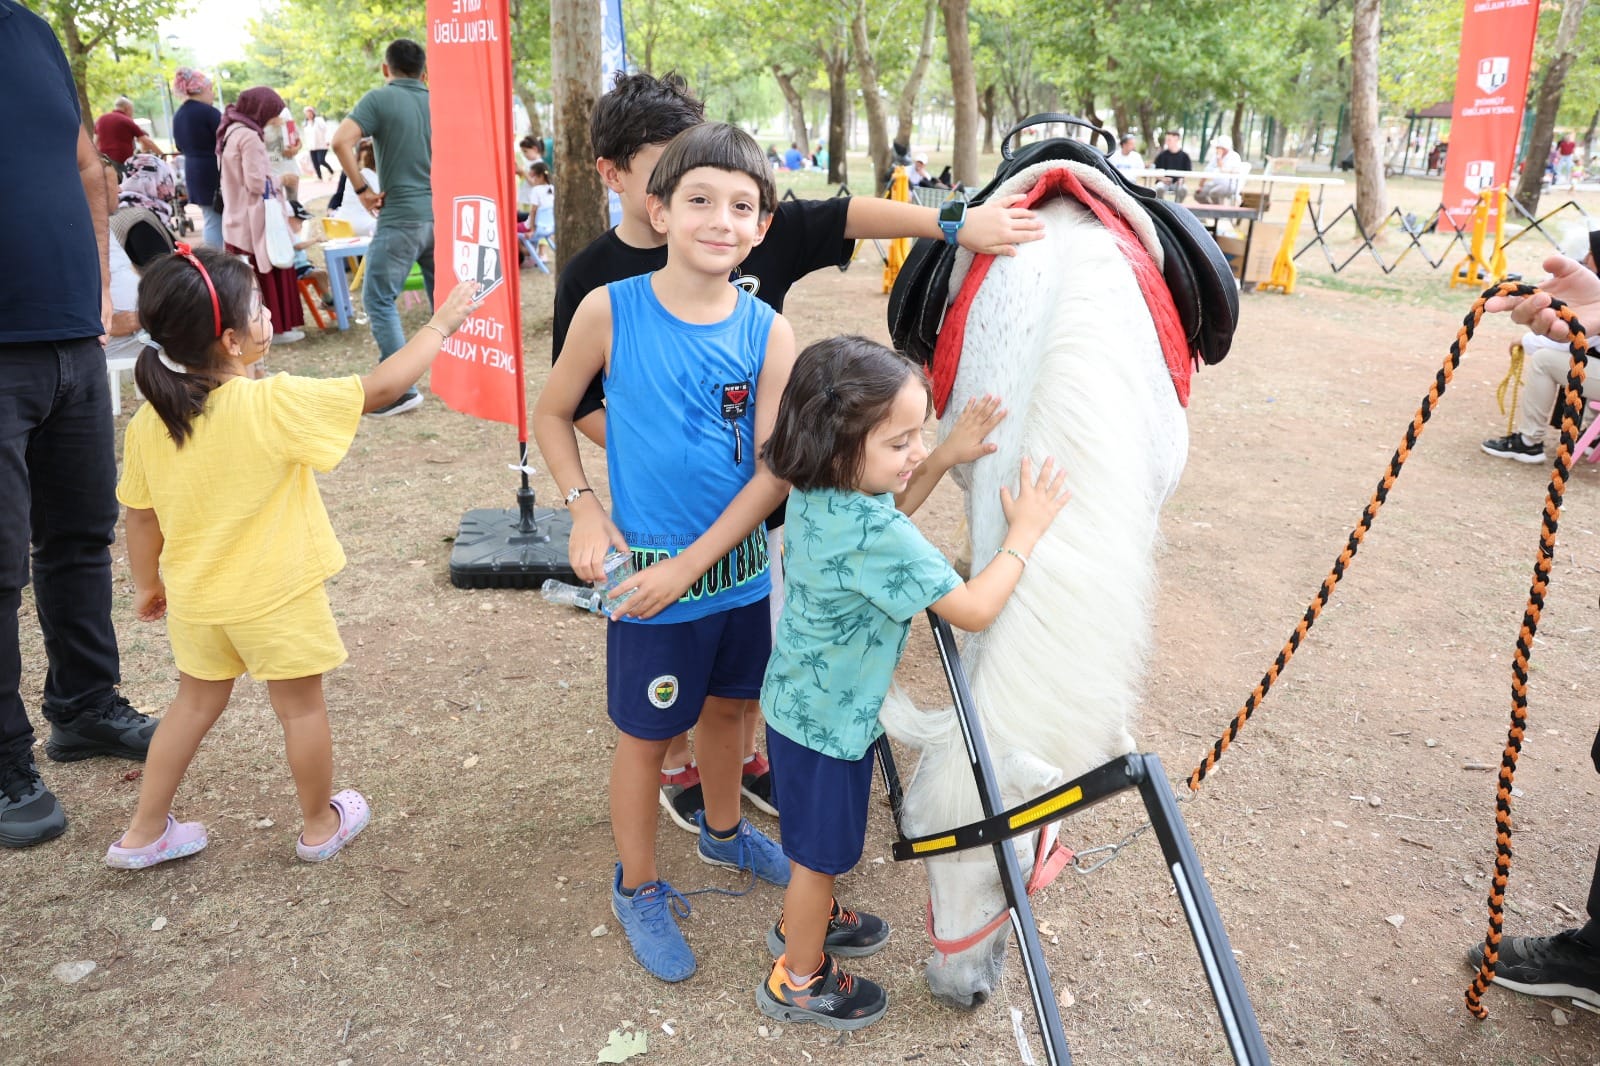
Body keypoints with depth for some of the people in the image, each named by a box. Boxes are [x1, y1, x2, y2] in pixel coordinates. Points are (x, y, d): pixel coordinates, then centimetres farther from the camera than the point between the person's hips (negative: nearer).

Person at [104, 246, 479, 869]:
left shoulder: (148, 422, -7)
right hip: (276, 597, -5)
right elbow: (381, 388, -19)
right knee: (301, 707, 13)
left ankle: (143, 834, 32)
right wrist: (440, 325, -8)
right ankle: (322, 825, 31)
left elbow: (141, 517, 3)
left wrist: (148, 584, 19)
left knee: (196, 702, 23)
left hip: (195, 599, 6)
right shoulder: (274, 405, -24)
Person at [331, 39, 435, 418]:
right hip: (442, 214, 5)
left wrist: (362, 189, -7)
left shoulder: (380, 98, -3)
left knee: (379, 299, 2)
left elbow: (341, 141, -15)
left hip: (401, 216, -5)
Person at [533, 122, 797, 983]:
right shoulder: (611, 311, -14)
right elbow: (552, 414, 1)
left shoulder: (767, 332, -9)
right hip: (646, 572, -3)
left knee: (727, 705, 23)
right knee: (645, 735, 12)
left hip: (740, 567, 3)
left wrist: (689, 565, -16)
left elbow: (774, 471, -11)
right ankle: (637, 887, 35)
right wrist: (584, 510, -11)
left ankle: (723, 831, 51)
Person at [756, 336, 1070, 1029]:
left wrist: (946, 459, 2)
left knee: (817, 841, 30)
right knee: (821, 848, 14)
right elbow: (973, 611, -27)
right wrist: (1025, 530, -17)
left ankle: (806, 919, 54)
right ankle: (800, 981, 36)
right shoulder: (877, 536, -35)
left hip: (798, 703, 8)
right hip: (830, 720, -8)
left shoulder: (816, 492, -10)